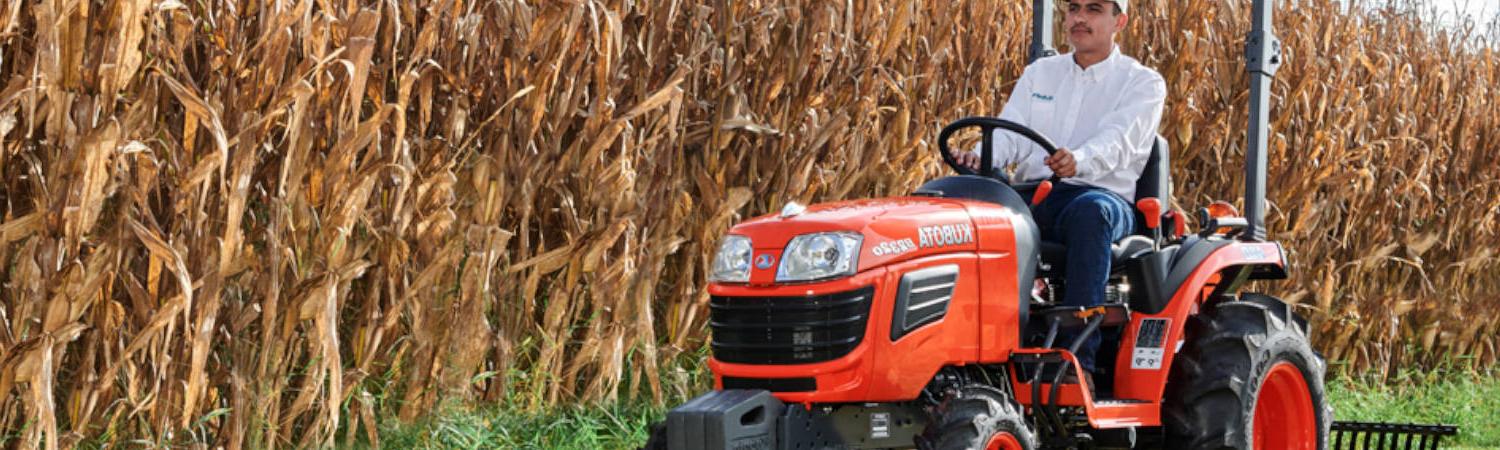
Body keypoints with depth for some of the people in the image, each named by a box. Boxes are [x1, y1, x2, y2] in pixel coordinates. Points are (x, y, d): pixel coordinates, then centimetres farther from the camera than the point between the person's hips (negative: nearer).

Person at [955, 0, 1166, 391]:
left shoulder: (1143, 84, 6)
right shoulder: (1040, 74, 21)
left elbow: (1117, 142, -13)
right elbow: (1010, 133, 8)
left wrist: (1078, 161, -36)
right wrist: (980, 157, -17)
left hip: (1104, 197, -4)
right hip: (1032, 195, 4)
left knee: (1089, 211, -41)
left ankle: (1078, 358, -44)